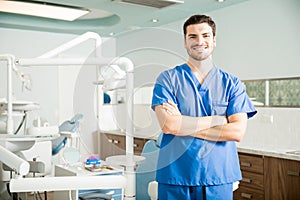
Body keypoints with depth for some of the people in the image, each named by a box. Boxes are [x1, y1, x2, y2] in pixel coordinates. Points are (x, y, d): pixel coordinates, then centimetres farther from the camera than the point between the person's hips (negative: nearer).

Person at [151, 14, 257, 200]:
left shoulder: (232, 83, 3)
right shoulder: (168, 79, -1)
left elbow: (237, 132, -8)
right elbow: (168, 125, -15)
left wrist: (184, 124, -12)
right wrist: (218, 120, -10)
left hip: (218, 178, 2)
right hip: (175, 177, -1)